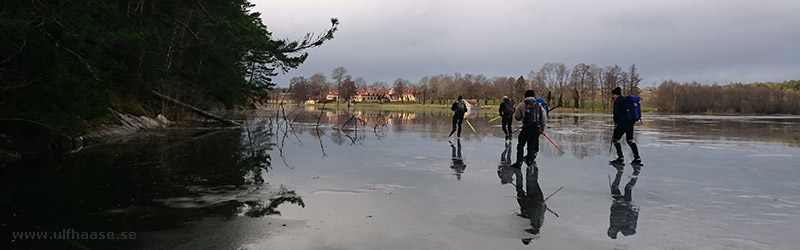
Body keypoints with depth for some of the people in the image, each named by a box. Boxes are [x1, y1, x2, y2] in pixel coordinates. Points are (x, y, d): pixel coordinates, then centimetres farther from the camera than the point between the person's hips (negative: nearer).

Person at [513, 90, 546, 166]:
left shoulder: (522, 104, 2)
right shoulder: (539, 105, 12)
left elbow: (517, 116, 5)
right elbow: (544, 118, 13)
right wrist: (542, 127, 25)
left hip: (527, 127, -3)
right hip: (537, 128, 4)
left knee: (521, 144, 4)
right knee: (531, 144, 18)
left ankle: (519, 162, -2)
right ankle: (529, 160, 18)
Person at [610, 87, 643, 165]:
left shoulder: (618, 101, -9)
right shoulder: (626, 99, 18)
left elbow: (616, 112, -14)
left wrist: (615, 122, -3)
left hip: (622, 122, -9)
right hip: (630, 122, 9)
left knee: (615, 139, 1)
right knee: (630, 139, 17)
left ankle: (620, 157, -3)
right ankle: (637, 158, 15)